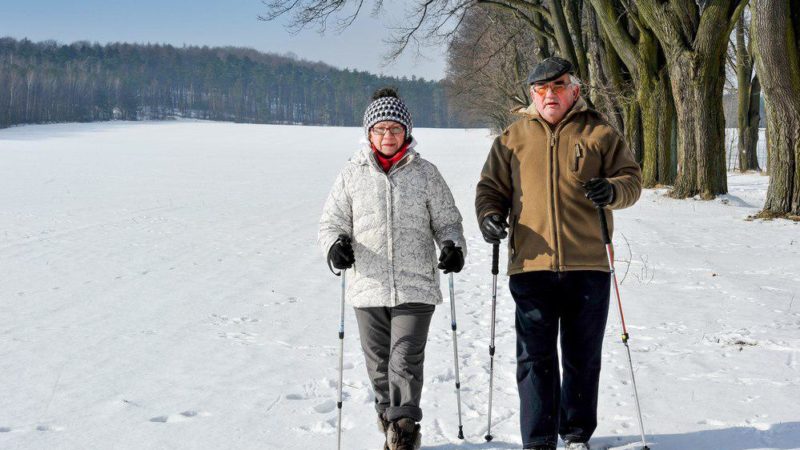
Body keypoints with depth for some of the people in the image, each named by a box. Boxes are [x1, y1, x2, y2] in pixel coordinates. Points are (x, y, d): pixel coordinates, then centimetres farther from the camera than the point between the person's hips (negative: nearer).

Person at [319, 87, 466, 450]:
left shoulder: (425, 174, 6)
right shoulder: (353, 174, 6)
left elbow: (446, 220, 12)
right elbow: (332, 221, 10)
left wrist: (453, 246, -9)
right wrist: (335, 244, -12)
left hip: (415, 286, -2)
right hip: (368, 287, 2)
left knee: (406, 360, -10)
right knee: (379, 363, 10)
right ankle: (388, 417, 27)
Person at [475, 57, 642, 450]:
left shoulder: (598, 133, 7)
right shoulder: (513, 138, 10)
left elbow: (631, 179, 7)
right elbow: (491, 186, 14)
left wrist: (612, 191, -15)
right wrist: (489, 214, -6)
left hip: (587, 265, 0)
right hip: (531, 265, 0)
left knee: (583, 357, 10)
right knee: (535, 358, 0)